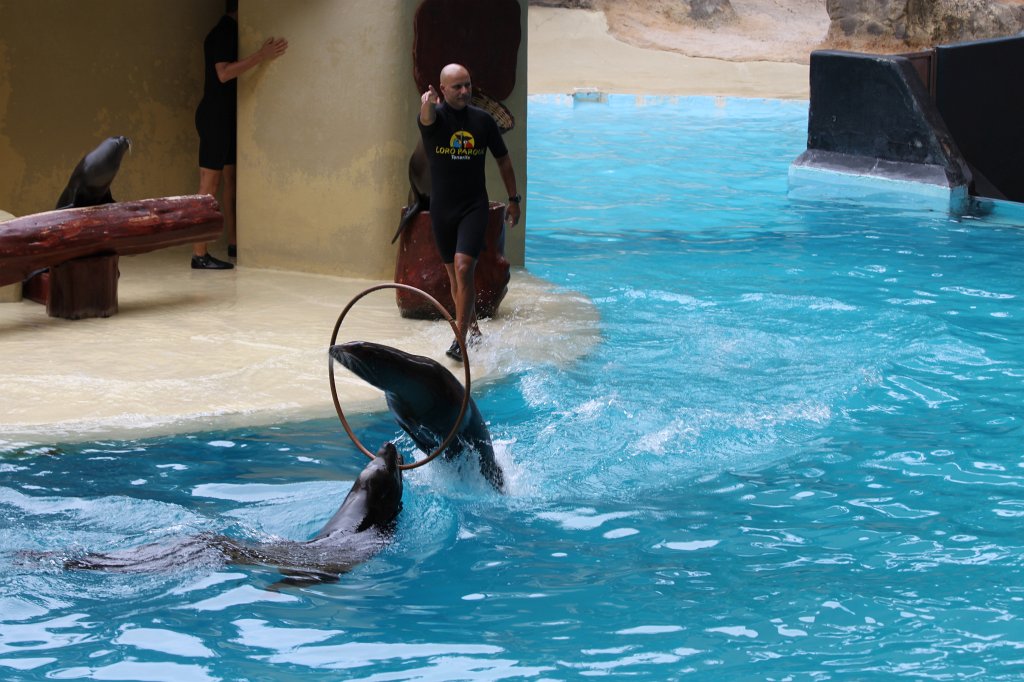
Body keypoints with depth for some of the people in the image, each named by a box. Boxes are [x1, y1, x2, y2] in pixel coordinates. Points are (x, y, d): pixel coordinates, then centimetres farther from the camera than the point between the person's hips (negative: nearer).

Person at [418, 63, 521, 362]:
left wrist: (514, 199, 12)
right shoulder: (435, 116, -7)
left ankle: (460, 339, -16)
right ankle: (473, 328, 32)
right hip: (442, 208, 1)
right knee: (454, 273, 12)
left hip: (474, 206, -1)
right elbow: (427, 118, -34)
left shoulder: (482, 119, 0)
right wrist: (427, 104, -58)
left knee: (463, 268, -17)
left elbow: (503, 159, 12)